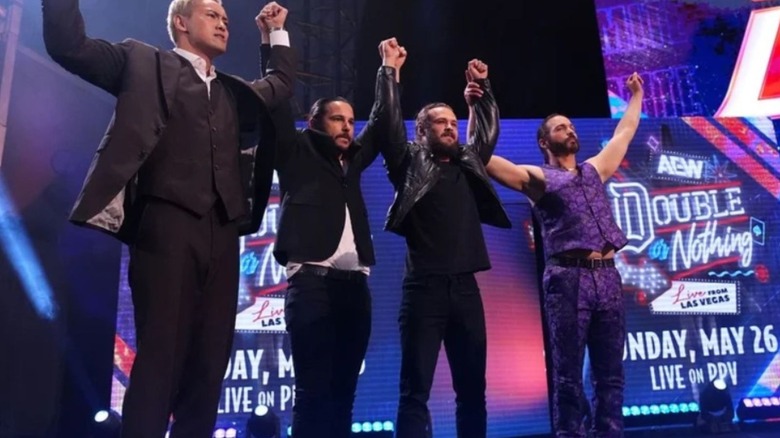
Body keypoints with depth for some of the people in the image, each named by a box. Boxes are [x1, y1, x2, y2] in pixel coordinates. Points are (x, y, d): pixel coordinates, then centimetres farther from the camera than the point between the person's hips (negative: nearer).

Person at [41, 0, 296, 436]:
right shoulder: (143, 62, 11)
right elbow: (68, 45, 3)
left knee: (209, 362, 5)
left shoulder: (237, 91, 25)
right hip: (166, 223, -5)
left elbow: (283, 83, 40)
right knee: (159, 356, -7)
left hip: (221, 233, 5)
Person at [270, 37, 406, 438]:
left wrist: (389, 70, 32)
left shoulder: (352, 160, 23)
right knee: (313, 391, -8)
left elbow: (383, 123, 30)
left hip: (354, 283, 6)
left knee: (343, 390, 5)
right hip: (311, 280, -5)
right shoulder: (297, 152, 10)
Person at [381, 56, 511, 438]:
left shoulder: (468, 163, 18)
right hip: (424, 286, -4)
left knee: (472, 387, 11)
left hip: (465, 286, 5)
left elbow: (489, 130, 28)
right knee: (416, 389, -2)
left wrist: (482, 87, 21)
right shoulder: (410, 162, 6)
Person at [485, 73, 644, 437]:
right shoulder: (537, 177, 6)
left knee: (610, 373, 9)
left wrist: (636, 94, 44)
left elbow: (625, 131, 35)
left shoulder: (595, 169, 22)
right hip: (568, 277, -5)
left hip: (607, 275, 5)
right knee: (568, 375, 0)